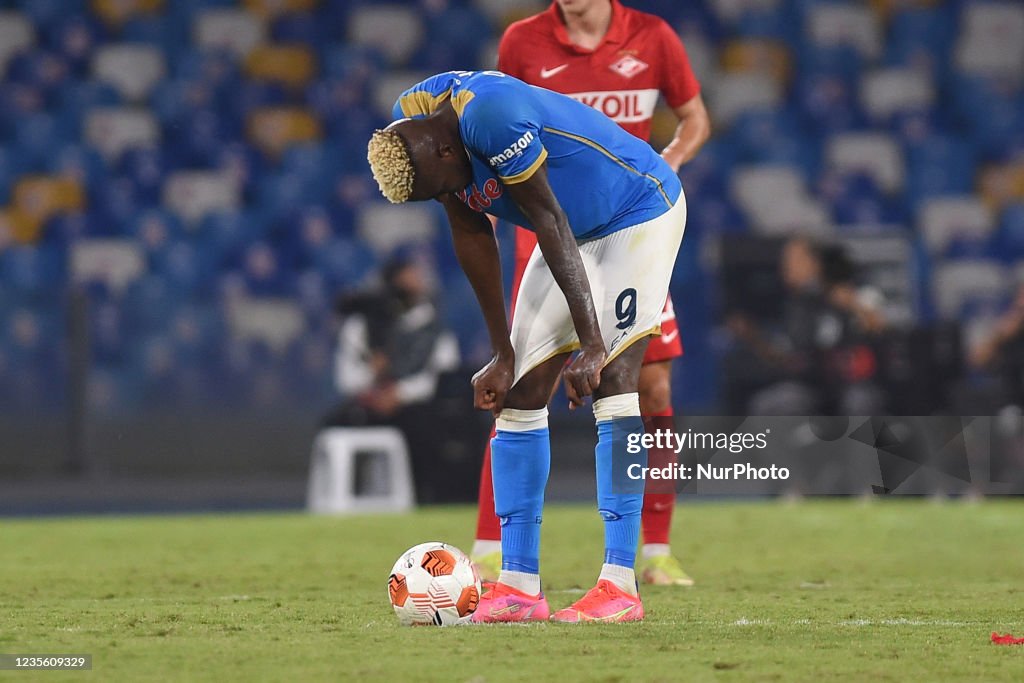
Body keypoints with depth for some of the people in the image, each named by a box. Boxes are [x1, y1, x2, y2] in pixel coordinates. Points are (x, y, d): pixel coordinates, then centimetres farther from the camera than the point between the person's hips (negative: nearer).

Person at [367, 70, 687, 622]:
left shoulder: (491, 116, -35)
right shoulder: (410, 131, -10)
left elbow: (551, 225, -30)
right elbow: (473, 239, -1)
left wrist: (592, 343, -27)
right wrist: (503, 354, 1)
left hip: (640, 214, -8)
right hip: (578, 232, 8)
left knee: (611, 376, -20)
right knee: (521, 391, 0)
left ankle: (619, 585, -22)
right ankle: (518, 587, 0)